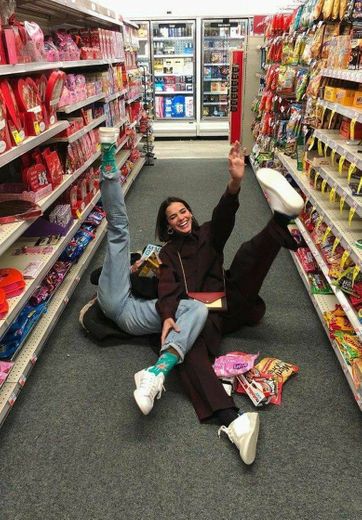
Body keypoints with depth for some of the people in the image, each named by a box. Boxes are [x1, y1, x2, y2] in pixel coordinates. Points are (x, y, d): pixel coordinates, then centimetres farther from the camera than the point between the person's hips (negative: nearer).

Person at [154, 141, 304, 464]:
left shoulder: (208, 235, 21)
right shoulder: (169, 253, 18)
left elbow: (223, 217, -3)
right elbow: (168, 287, -1)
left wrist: (234, 185, -26)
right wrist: (168, 315, -24)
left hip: (231, 302, 2)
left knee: (249, 254, -19)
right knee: (190, 351, -35)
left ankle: (281, 217, -49)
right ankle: (232, 420, -54)